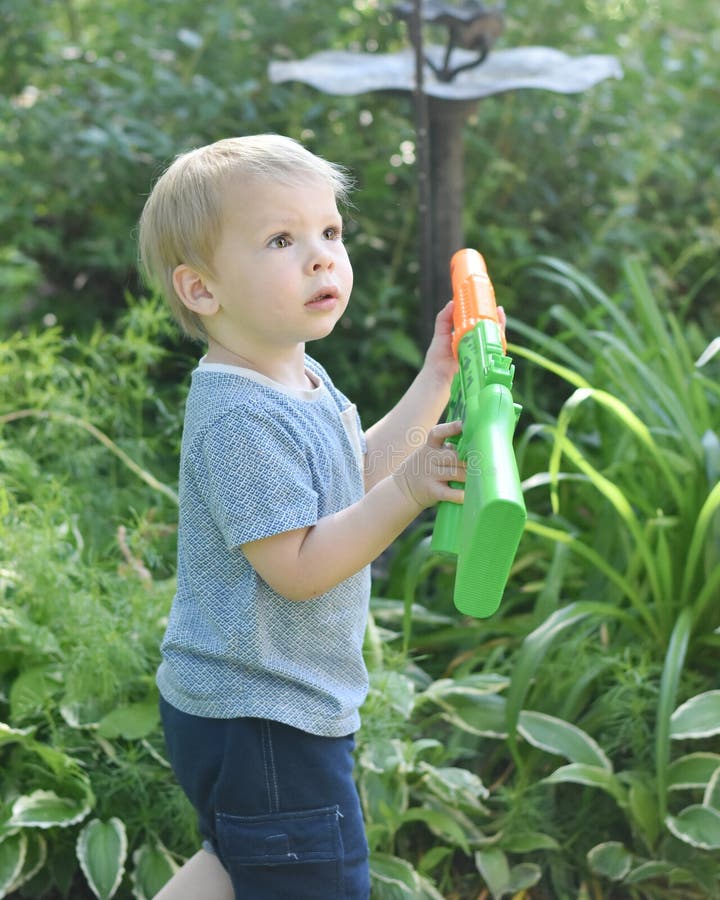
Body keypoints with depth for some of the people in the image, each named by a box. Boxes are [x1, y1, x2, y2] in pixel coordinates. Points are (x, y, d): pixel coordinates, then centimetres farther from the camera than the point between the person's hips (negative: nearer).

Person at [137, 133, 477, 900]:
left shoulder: (299, 378, 5)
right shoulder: (241, 418, -27)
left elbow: (360, 473, 17)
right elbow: (295, 568, -28)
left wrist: (435, 381, 12)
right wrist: (409, 491, -32)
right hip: (260, 721, -10)